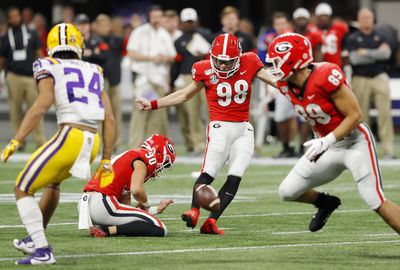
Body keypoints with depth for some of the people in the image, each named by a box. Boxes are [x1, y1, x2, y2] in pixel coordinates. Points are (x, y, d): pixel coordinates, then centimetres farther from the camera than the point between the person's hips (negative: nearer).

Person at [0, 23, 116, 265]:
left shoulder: (50, 69, 5)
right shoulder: (94, 73, 21)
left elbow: (41, 107, -11)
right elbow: (109, 120, 16)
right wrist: (106, 161, 21)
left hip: (70, 136, -6)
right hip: (93, 143, 6)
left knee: (23, 189, 5)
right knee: (53, 181, 34)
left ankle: (43, 250, -8)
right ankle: (35, 239, 42)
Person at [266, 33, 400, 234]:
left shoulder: (326, 77, -28)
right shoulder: (286, 85, -5)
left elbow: (355, 115, -23)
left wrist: (327, 141, -29)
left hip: (354, 143, -7)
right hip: (327, 146, 7)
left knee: (376, 202, -16)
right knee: (287, 192, 5)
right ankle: (326, 203, 33)